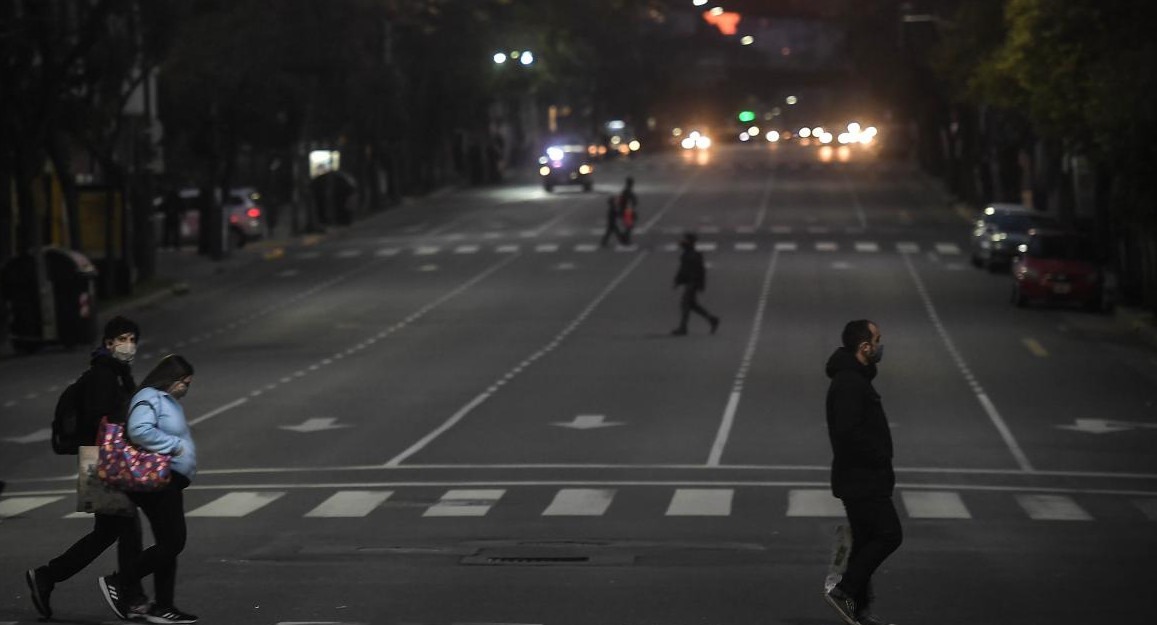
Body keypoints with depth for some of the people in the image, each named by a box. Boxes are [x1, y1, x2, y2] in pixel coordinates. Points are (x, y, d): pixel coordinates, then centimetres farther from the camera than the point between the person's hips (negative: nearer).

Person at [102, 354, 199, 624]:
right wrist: (174, 446, -21)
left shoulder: (167, 400, 21)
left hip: (169, 483, 11)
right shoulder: (149, 399, -12)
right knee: (171, 544, -12)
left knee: (170, 545, 10)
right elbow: (139, 431, -28)